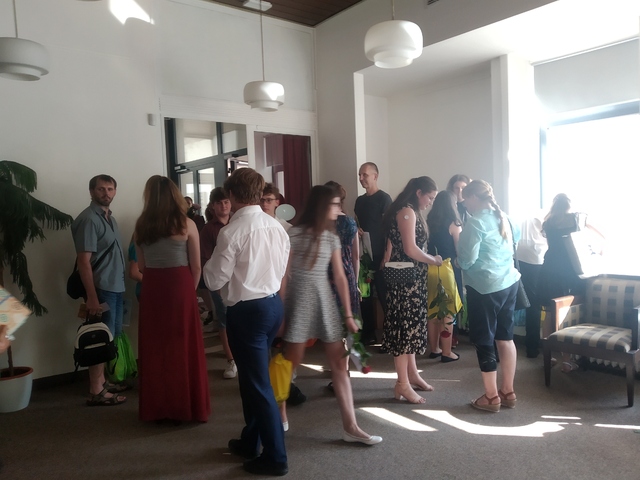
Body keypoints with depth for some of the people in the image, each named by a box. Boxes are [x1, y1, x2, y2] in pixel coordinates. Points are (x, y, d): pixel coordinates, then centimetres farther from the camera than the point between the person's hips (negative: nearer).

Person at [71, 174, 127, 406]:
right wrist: (91, 296, -21)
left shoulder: (109, 217, 13)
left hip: (115, 287, 9)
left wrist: (120, 285, 15)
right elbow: (84, 261, -18)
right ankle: (96, 392, 6)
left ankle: (102, 382, 27)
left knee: (111, 338, 15)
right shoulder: (88, 219, -14)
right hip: (101, 289, -9)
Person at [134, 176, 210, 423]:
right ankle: (186, 407, 18)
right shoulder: (186, 224, -5)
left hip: (151, 289, 3)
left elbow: (141, 266, 5)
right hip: (180, 286, -3)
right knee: (184, 347, 8)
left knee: (154, 348, 13)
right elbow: (196, 267, -2)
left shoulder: (141, 225, 3)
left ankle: (157, 408, 24)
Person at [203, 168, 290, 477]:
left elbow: (214, 280, -11)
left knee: (258, 383, 4)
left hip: (247, 311, -7)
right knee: (252, 377, 22)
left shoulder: (232, 232, -17)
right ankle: (250, 442, 38)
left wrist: (210, 263, 8)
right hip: (273, 303, 8)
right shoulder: (276, 226, 3)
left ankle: (276, 457, 16)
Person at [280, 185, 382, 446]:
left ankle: (350, 427, 10)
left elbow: (340, 278, 8)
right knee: (290, 363, 3)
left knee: (339, 364, 4)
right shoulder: (294, 234, -8)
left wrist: (348, 315, 7)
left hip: (326, 301, 5)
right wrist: (280, 311, -8)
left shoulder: (332, 238, 7)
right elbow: (284, 276, -8)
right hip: (300, 302, -5)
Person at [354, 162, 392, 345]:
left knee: (384, 295, -4)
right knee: (364, 295, 9)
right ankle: (369, 333, 20)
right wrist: (356, 230, 1)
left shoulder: (384, 198, -7)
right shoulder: (360, 200, 14)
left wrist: (386, 255, -16)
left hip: (379, 254, -7)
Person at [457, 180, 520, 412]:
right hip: (509, 282, 8)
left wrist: (457, 236, -1)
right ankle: (508, 392, 24)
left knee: (484, 340, 3)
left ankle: (491, 397, 12)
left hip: (485, 287, -8)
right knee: (505, 336, 14)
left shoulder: (475, 223, -15)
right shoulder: (502, 217, 10)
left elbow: (466, 261, -17)